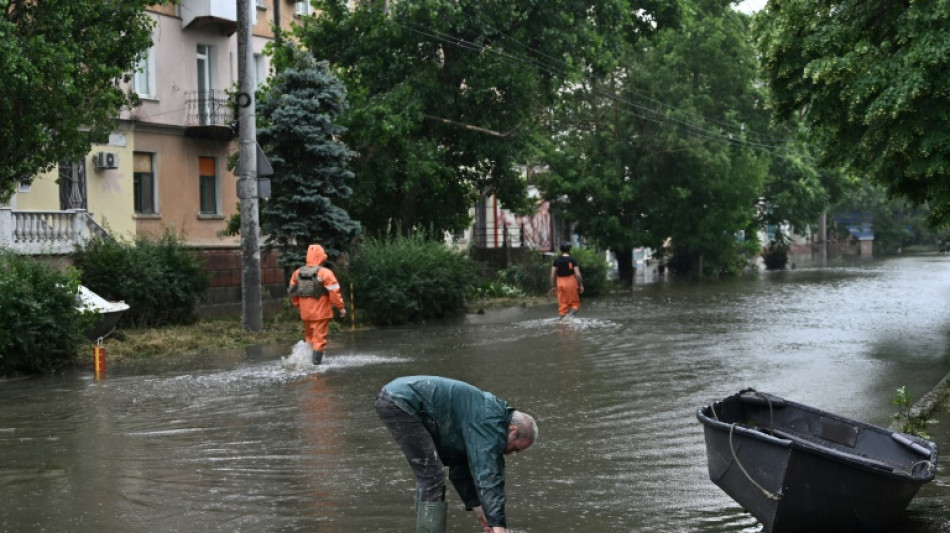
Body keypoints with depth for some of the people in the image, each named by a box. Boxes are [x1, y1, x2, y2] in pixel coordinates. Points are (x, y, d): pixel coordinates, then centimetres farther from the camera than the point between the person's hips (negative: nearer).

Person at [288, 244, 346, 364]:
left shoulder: (297, 273, 5)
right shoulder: (325, 273, -12)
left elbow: (292, 292, 12)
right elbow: (334, 292, -16)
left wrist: (298, 306, 24)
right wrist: (341, 307, -7)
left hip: (305, 312, 5)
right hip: (321, 312, -5)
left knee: (309, 337, 20)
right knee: (319, 338, 1)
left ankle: (309, 358, 19)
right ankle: (316, 361, 0)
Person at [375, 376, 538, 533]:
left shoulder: (477, 423, 19)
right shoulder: (490, 424, -11)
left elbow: (461, 470, 26)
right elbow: (488, 477, -19)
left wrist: (479, 511, 25)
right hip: (400, 402, -11)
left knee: (427, 475, 20)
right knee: (432, 475, -9)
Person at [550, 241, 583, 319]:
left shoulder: (557, 260, 2)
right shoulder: (572, 260, -6)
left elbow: (553, 274, 0)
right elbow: (577, 274, -11)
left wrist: (553, 286, 7)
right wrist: (581, 285, -4)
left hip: (560, 283, 3)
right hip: (571, 282, -3)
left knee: (562, 304, 7)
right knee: (574, 303, 5)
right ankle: (570, 314, -21)